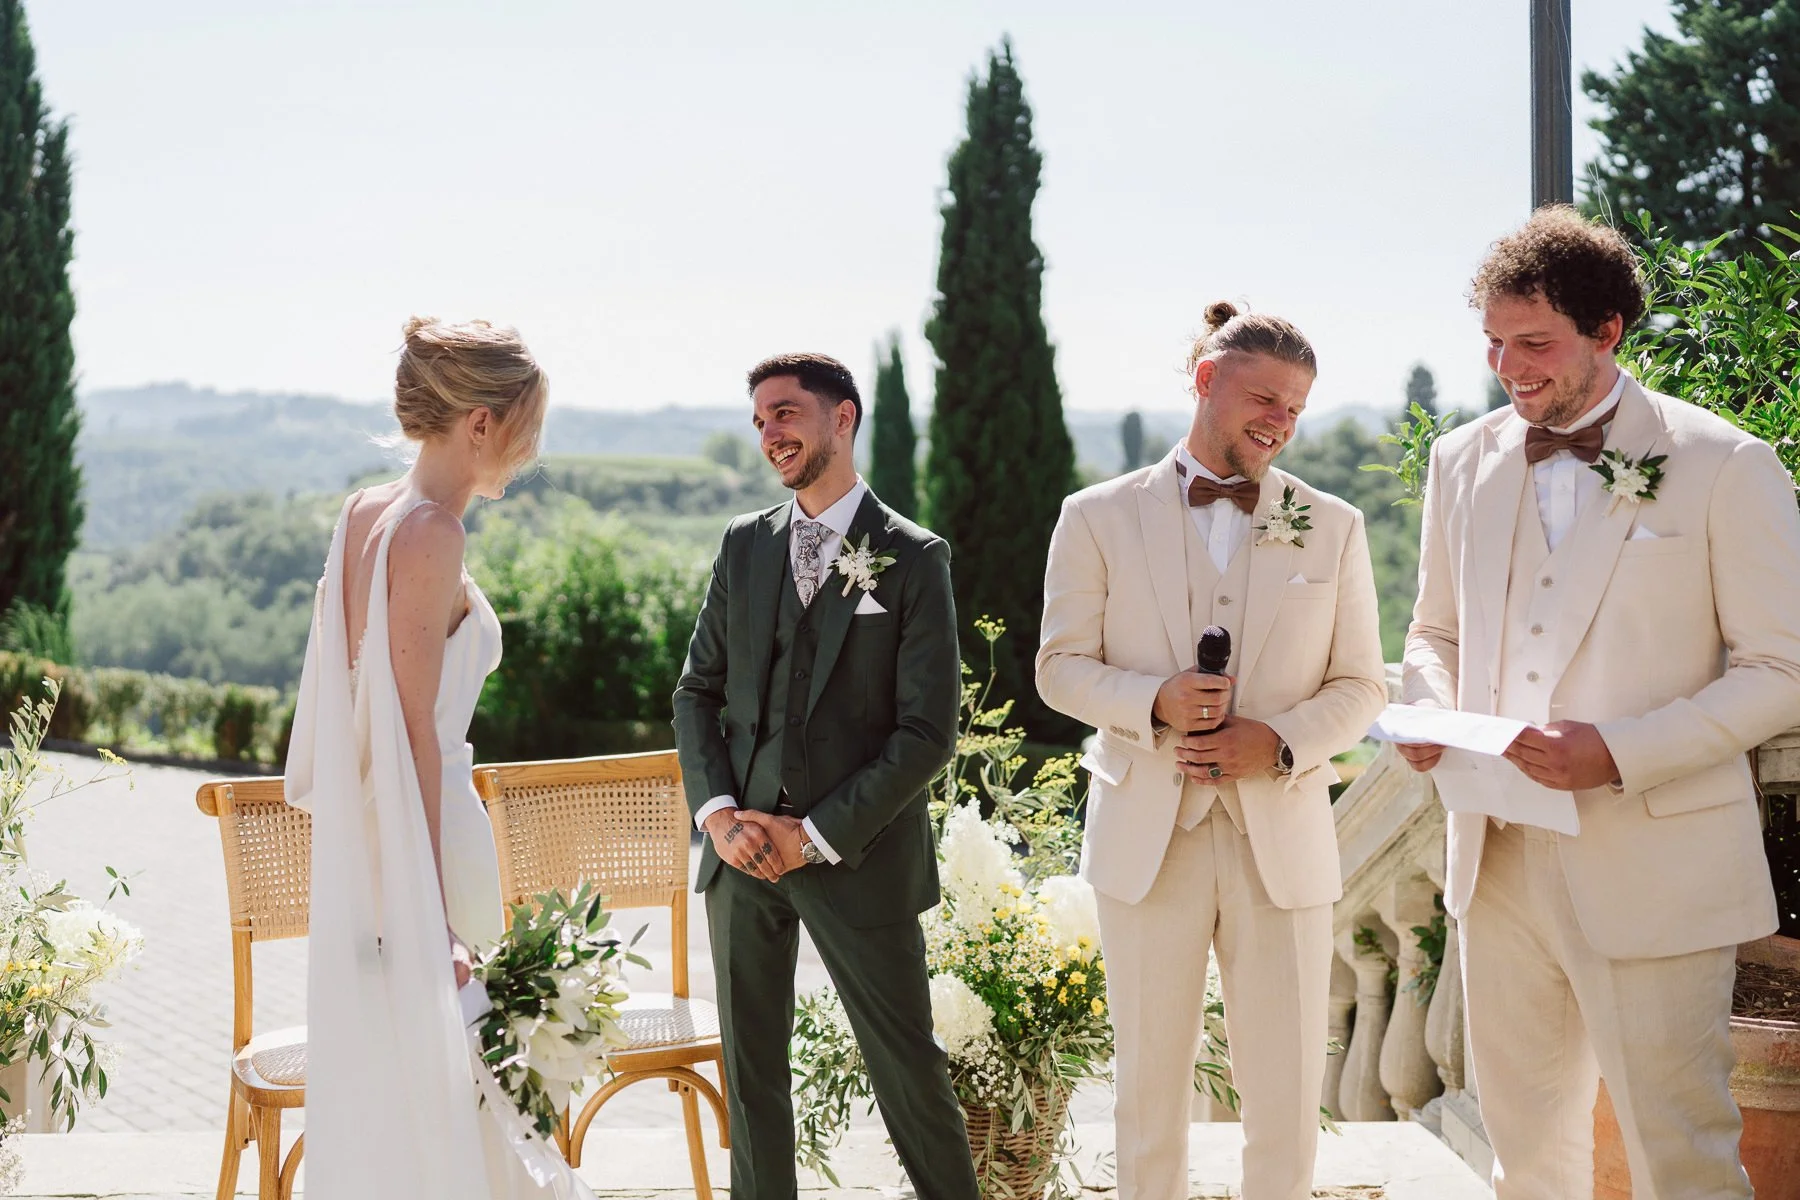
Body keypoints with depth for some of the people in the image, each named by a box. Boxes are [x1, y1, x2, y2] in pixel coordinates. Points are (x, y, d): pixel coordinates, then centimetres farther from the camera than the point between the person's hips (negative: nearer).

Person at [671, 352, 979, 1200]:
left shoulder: (914, 558, -4)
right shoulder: (743, 545, 9)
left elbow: (928, 732, -9)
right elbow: (697, 692, 11)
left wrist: (817, 836, -12)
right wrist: (717, 811, -5)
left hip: (857, 855, -4)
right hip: (741, 851, 4)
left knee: (909, 1068, 2)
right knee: (751, 1070, 10)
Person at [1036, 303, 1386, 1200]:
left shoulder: (1332, 527, 8)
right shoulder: (1100, 518, 4)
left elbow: (1360, 684, 7)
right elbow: (1061, 667, 3)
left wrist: (1282, 743, -12)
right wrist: (1155, 701, -16)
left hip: (1282, 838, 1)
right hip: (1148, 836, -1)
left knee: (1288, 1101, 2)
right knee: (1150, 1091, 8)